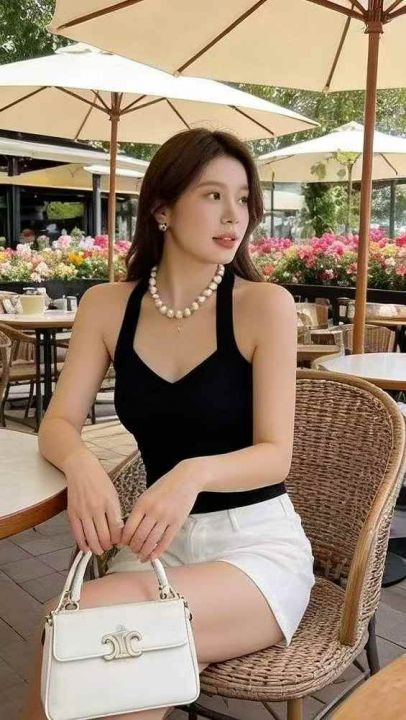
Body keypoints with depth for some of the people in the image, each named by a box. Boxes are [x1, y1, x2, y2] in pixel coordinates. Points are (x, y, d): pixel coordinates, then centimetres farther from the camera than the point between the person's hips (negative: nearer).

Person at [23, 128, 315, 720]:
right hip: (160, 540, 3)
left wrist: (194, 473, -33)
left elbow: (275, 455, -12)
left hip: (258, 541, -2)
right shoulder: (107, 306, 1)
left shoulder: (266, 304, -9)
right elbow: (58, 424, 1)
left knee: (87, 620, -28)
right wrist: (82, 466, -23)